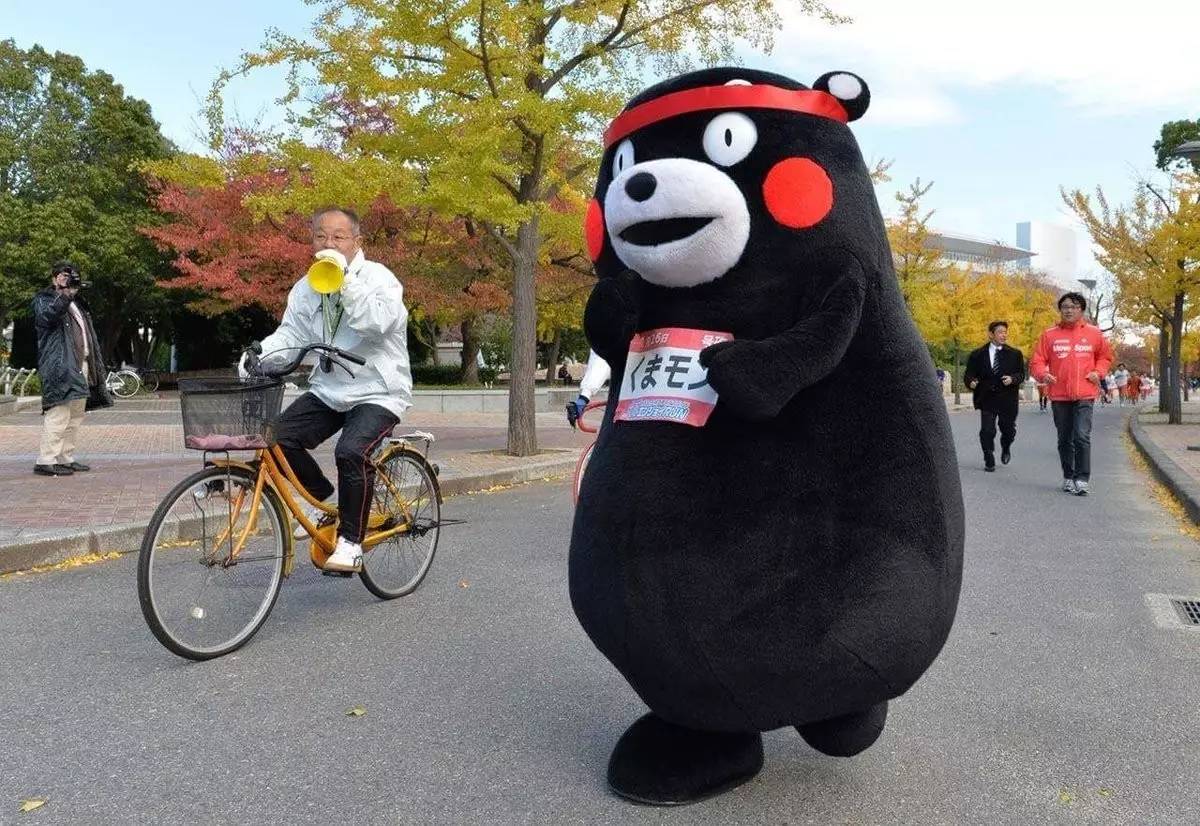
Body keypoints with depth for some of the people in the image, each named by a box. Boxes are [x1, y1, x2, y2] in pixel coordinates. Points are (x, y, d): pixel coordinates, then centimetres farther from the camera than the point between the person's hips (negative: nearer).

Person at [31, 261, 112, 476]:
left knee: (76, 415, 9)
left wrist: (96, 366, 19)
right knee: (59, 414, -15)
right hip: (61, 366, -8)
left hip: (82, 365, 8)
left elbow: (88, 335, 27)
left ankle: (66, 458, 14)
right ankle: (46, 461, -15)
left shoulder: (76, 303, 27)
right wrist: (65, 294, -25)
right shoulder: (44, 299, 5)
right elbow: (45, 316, -19)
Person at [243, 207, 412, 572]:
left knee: (351, 452, -29)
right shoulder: (306, 288, 9)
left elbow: (377, 323, -26)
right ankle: (324, 498, 14)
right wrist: (254, 356, -15)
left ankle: (351, 541, -11)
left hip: (377, 392, -6)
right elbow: (290, 334, 3)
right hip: (327, 390, 6)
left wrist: (345, 281, -30)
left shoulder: (379, 278, -9)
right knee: (279, 438, -12)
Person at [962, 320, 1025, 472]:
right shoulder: (977, 355, 4)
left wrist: (1012, 379, -15)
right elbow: (968, 374, 1)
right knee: (987, 431, -4)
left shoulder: (1015, 354, 7)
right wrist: (971, 382, -20)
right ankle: (989, 461, 8)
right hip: (987, 399, -1)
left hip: (1008, 399, 1)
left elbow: (1021, 374, 6)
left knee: (1008, 429, 9)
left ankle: (1006, 448, 41)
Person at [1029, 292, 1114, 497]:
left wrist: (1098, 372, 1)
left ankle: (1082, 479, -8)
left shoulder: (1093, 333, 5)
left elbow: (1105, 356, 19)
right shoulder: (1049, 335, 3)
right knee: (1064, 440, 12)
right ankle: (1068, 477, 25)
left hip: (1084, 395, -1)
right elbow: (1037, 361, 3)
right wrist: (1043, 375, -17)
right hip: (1059, 396, 1)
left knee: (1082, 436, -14)